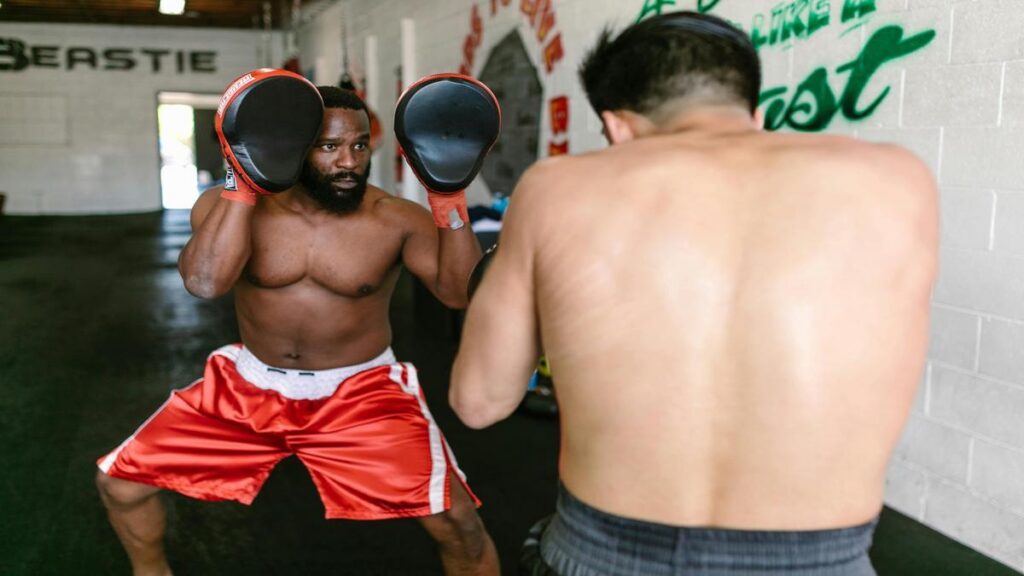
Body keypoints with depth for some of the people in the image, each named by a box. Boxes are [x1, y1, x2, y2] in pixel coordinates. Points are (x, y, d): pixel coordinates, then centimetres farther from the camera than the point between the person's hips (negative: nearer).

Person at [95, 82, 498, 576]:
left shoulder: (395, 219, -13)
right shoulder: (229, 205, -9)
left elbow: (461, 292, -23)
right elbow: (204, 283, -27)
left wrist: (450, 198, -30)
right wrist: (243, 184, -29)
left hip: (359, 392, -2)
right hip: (248, 385, 3)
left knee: (456, 521, -17)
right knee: (120, 479, 5)